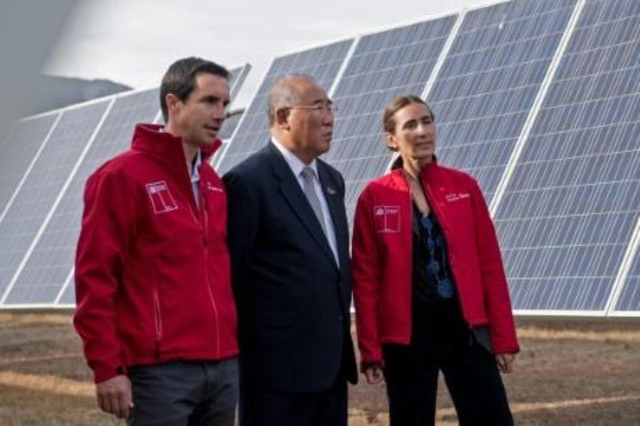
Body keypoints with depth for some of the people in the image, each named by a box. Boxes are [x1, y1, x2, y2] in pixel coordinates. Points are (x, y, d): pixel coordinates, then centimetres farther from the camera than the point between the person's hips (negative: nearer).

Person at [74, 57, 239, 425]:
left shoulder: (214, 183, 15)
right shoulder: (122, 177, -6)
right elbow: (94, 277, -10)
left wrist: (233, 347, 15)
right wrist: (107, 367, -13)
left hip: (223, 367, 7)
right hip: (162, 371, -7)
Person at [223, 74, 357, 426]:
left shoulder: (331, 180, 15)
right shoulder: (248, 182, -12)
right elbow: (231, 276, -11)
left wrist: (342, 342, 18)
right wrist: (237, 355, -8)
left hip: (331, 364, 8)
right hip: (278, 369, -8)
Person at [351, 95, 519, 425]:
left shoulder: (464, 186, 4)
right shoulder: (375, 198, -2)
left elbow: (490, 264, 4)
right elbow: (365, 278, -2)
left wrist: (504, 336, 1)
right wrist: (370, 349, -5)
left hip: (465, 327, 2)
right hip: (406, 335, -2)